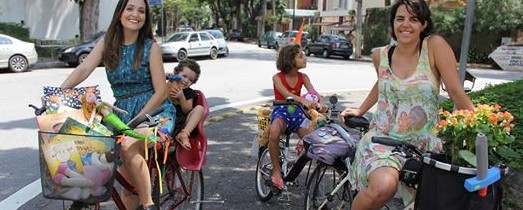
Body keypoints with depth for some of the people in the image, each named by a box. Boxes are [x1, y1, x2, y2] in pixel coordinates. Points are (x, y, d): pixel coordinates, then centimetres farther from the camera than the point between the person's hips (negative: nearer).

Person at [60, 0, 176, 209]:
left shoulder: (150, 47, -5)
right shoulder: (107, 44, 4)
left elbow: (161, 91, -9)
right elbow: (83, 69, -10)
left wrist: (135, 120, -16)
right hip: (122, 114, 4)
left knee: (128, 146, -32)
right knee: (128, 182, 2)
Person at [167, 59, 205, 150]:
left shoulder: (189, 93, 13)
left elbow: (188, 111, 0)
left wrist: (181, 98, -15)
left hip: (182, 124, 2)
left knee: (199, 108, -19)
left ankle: (184, 134, -31)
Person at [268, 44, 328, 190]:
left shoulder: (303, 77, 3)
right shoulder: (277, 78, -8)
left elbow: (314, 93, -10)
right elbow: (287, 94, -26)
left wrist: (321, 103, -35)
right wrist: (303, 100, -45)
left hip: (297, 112, 3)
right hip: (281, 111, -3)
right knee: (274, 132, -38)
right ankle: (276, 170, -21)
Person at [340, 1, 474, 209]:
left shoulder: (435, 46, -8)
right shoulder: (380, 55, 2)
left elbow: (457, 93, -10)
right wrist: (360, 110, 24)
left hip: (423, 144, 0)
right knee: (383, 186, -28)